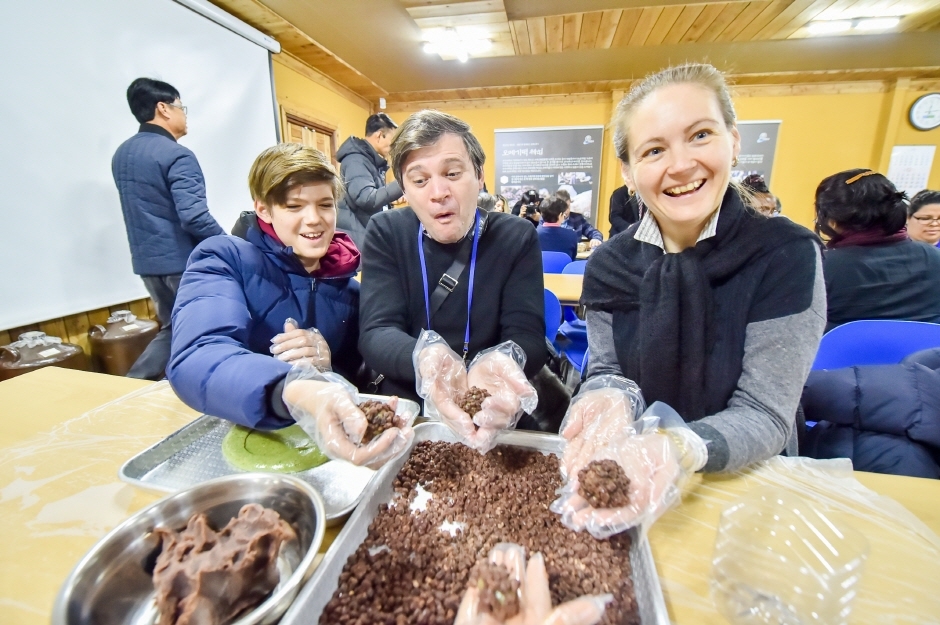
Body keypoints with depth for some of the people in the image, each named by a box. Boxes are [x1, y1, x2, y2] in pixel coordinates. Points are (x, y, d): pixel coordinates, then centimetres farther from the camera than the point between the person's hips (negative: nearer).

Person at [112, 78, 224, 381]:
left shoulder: (121, 154, 13)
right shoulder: (177, 156, -16)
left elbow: (141, 208, 19)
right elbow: (194, 217, -22)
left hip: (146, 259, 8)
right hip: (183, 259, -8)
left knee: (172, 327, 20)